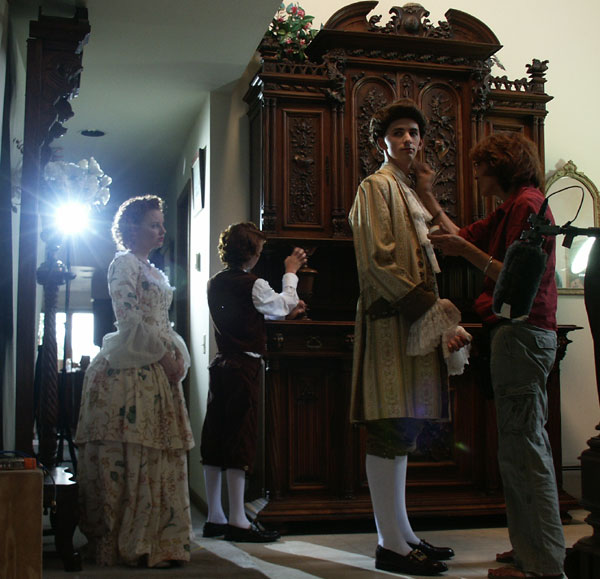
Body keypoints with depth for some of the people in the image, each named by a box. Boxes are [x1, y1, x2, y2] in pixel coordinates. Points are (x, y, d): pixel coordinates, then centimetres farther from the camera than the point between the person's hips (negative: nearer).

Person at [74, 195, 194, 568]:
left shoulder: (154, 272, 23)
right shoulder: (124, 263, -4)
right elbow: (130, 318, -14)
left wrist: (178, 357, 9)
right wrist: (165, 355, -13)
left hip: (158, 371, 9)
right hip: (132, 369, -9)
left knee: (159, 453, 6)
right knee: (133, 455, -9)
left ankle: (158, 540, 10)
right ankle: (133, 543, -5)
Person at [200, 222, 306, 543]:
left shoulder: (216, 283, 11)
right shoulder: (252, 285, -12)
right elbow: (283, 305, 5)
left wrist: (286, 311, 31)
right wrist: (290, 273, 18)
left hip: (221, 364, 8)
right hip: (245, 366, -8)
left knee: (216, 440, 8)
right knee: (240, 440, -6)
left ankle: (215, 517, 15)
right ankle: (238, 522, -3)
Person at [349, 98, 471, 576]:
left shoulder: (407, 192, 24)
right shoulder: (377, 186, -4)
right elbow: (380, 261, -15)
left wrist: (440, 317, 10)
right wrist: (431, 311, -16)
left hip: (412, 321, 10)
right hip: (390, 320, -10)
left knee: (401, 432, 10)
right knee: (391, 433, -9)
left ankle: (402, 535, 17)